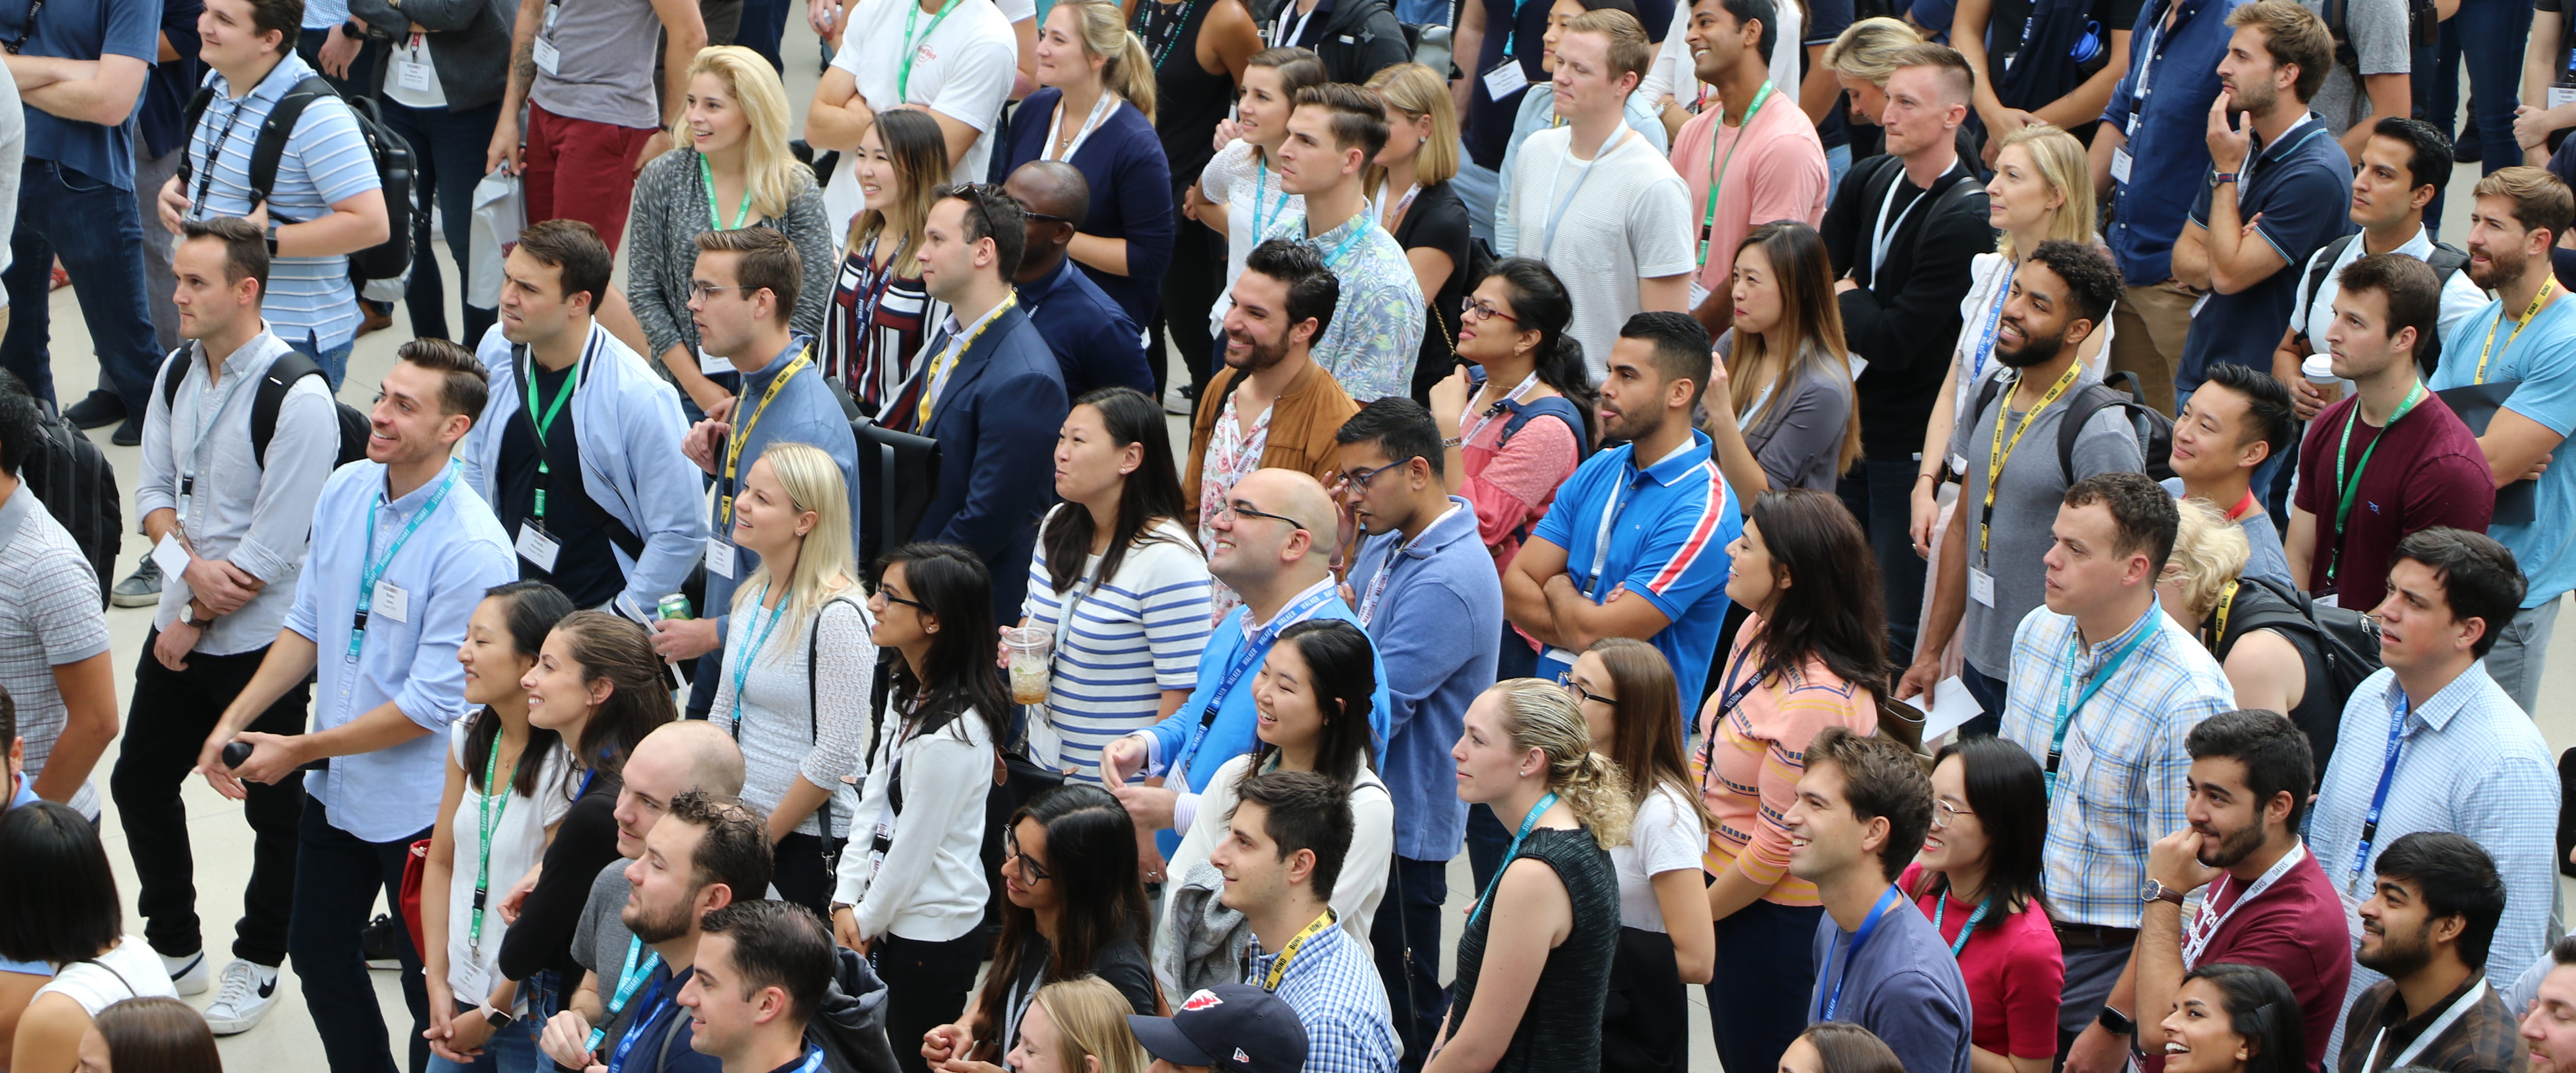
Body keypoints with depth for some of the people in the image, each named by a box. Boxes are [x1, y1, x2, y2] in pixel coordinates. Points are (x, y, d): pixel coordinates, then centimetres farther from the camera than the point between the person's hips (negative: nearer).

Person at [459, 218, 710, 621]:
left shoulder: (639, 398, -18)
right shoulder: (496, 351, -1)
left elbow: (682, 533, -13)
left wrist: (618, 623, -10)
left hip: (598, 612, -5)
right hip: (505, 597, 5)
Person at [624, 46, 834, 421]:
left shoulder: (797, 190, -3)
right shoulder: (661, 179, 0)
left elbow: (812, 305, -4)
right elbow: (644, 294, 0)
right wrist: (697, 386, -7)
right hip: (682, 387, 1)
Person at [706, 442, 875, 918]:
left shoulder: (837, 616, -19)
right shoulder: (754, 594, 7)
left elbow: (836, 754, -20)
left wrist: (764, 838, -13)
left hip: (809, 841, -8)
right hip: (741, 826, 8)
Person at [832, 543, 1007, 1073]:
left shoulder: (951, 736, -25)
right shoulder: (907, 693, 5)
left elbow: (913, 847, -18)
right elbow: (873, 800, 8)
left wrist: (866, 924, -5)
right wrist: (847, 901, 2)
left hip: (933, 935, -9)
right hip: (896, 920, 9)